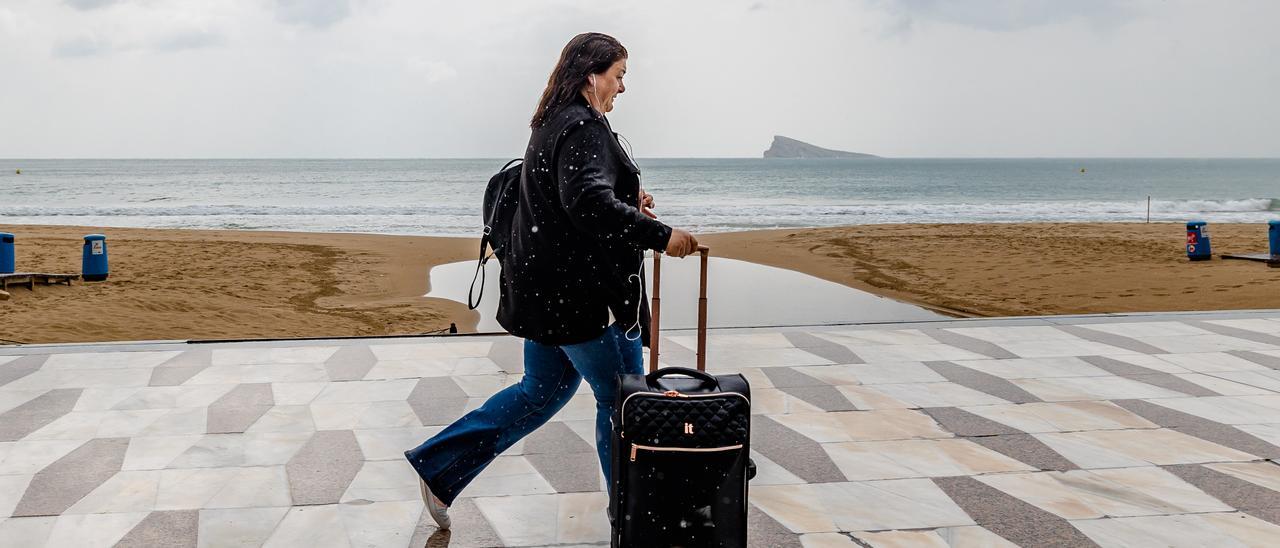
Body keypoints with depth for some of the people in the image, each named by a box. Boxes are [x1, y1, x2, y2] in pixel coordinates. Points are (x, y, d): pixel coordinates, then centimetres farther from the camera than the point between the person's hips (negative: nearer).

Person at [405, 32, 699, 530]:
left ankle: (437, 467, 21)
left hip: (549, 290, 10)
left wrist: (627, 204, 11)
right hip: (584, 293, -10)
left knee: (541, 391, 19)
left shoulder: (554, 124, 16)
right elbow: (589, 201, -31)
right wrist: (658, 234, -29)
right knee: (620, 400, 3)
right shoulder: (583, 126, -16)